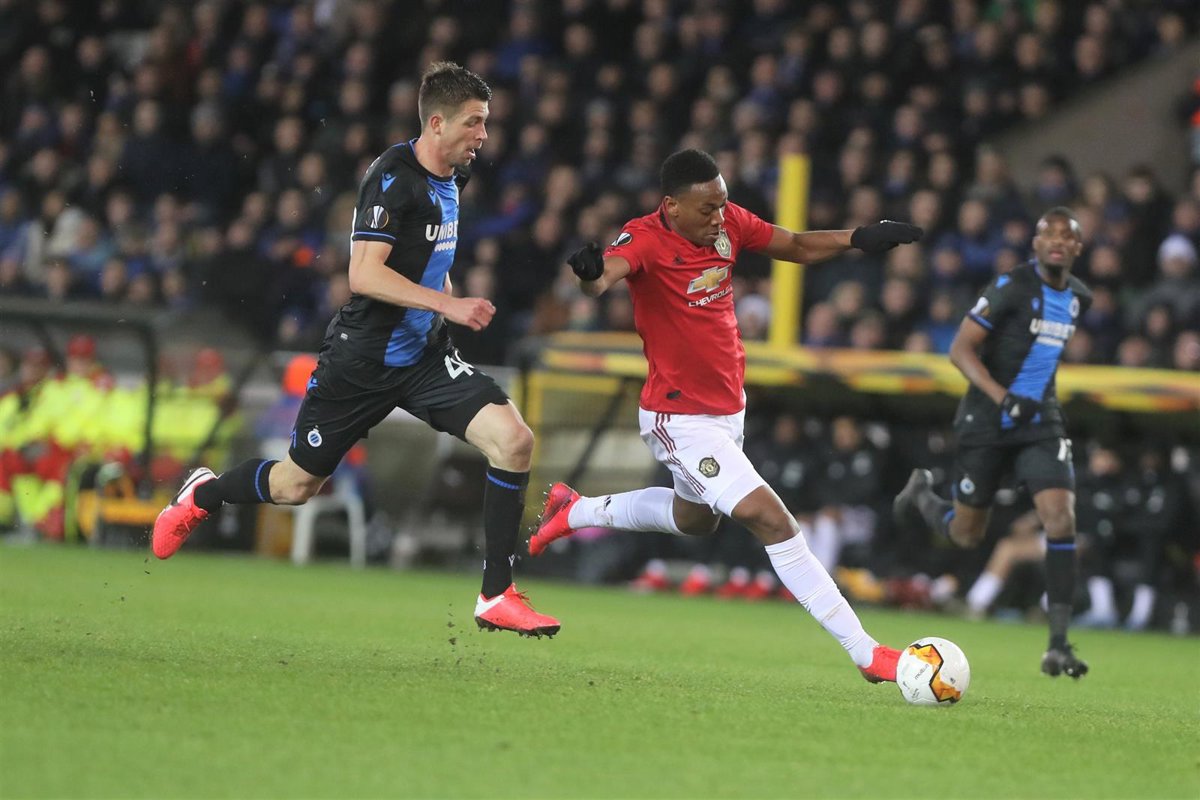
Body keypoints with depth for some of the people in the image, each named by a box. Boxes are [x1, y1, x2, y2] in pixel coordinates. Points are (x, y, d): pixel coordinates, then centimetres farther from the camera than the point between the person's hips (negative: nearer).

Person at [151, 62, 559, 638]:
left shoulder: (450, 178, 6)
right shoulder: (392, 176, -19)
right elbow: (364, 273, -28)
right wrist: (447, 304, -32)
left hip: (424, 357, 6)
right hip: (362, 360, -6)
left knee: (513, 438, -16)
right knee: (297, 485, 9)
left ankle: (497, 596, -10)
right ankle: (202, 494, 41)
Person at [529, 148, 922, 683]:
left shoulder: (728, 223, -4)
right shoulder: (646, 239, -24)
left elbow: (798, 247, 8)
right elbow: (603, 277, -43)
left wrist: (858, 238, -9)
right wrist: (591, 272, -68)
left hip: (727, 407, 9)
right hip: (680, 419, -9)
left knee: (695, 518, 32)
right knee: (773, 521, -18)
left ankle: (576, 511, 51)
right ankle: (865, 654, -17)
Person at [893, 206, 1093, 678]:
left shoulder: (1078, 298, 5)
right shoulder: (1012, 287, -15)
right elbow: (960, 349, -17)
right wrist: (1002, 398, -29)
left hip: (1040, 421, 4)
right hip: (987, 423, -4)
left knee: (1061, 516, -17)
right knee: (966, 534, 8)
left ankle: (1058, 643, -16)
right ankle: (921, 495, 45)